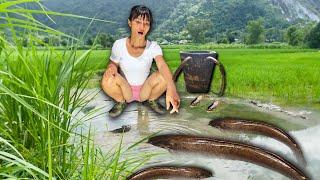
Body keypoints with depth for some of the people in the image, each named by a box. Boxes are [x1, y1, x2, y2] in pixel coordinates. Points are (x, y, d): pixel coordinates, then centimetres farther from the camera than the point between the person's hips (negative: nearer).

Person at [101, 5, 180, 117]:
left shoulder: (153, 47, -15)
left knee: (163, 77, -29)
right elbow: (114, 64, 2)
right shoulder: (119, 45, -13)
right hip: (125, 91, 0)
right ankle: (121, 102, 2)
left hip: (145, 91, 0)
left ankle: (151, 100, 4)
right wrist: (112, 67, -26)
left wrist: (171, 88, -53)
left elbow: (163, 66, -33)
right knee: (107, 78, -31)